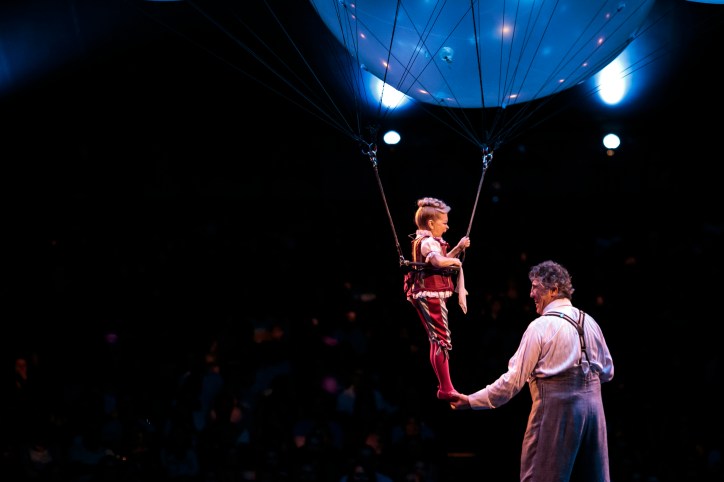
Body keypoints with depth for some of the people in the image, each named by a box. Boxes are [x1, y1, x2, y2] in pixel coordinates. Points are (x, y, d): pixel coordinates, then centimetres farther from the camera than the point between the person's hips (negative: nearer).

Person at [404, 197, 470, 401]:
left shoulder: (422, 241, 18)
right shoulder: (429, 242, -14)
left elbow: (441, 260, 31)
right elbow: (440, 261, -34)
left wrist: (459, 248, 20)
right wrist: (455, 261, -14)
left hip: (427, 296, 11)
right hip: (432, 295, -11)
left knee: (437, 341, 14)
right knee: (442, 341, -11)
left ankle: (444, 387, 20)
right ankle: (446, 389, -12)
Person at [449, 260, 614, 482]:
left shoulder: (540, 326, -6)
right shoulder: (589, 322, 11)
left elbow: (514, 378, -9)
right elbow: (607, 372, 17)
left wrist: (471, 401, -3)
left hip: (556, 406, -6)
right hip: (593, 402, 6)